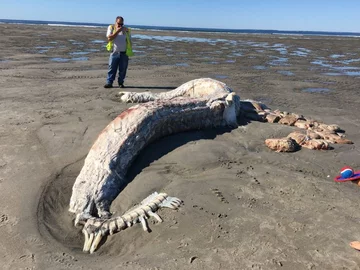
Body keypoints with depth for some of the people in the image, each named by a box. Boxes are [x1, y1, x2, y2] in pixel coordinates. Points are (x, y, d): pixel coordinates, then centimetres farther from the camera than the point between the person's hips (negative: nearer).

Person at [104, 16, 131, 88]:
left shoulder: (126, 30, 8)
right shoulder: (111, 28, 3)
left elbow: (129, 41, 12)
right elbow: (109, 38, -11)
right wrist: (117, 31, -14)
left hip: (124, 53, 1)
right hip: (114, 52, -1)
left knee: (123, 69, 3)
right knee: (112, 68, -2)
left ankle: (121, 83, 14)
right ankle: (109, 82, 2)